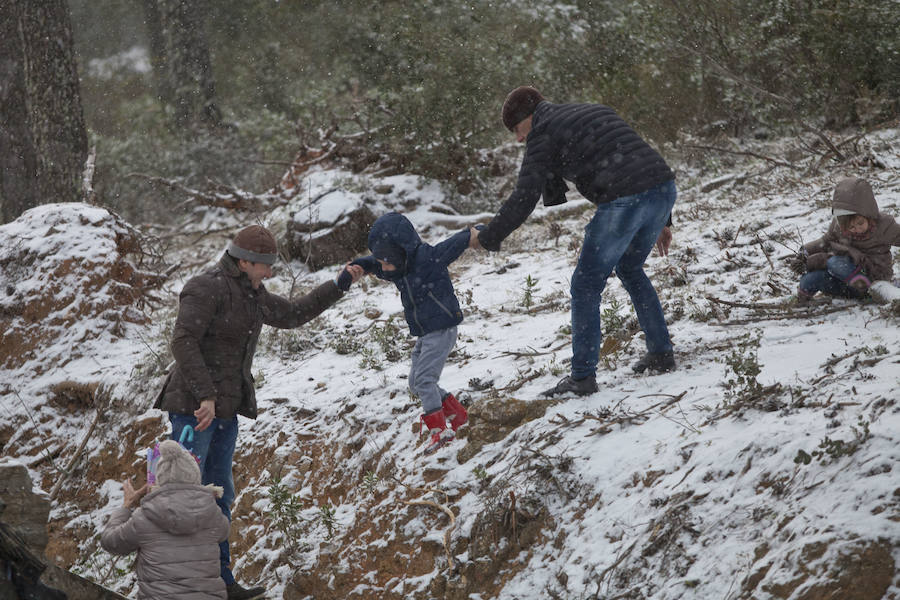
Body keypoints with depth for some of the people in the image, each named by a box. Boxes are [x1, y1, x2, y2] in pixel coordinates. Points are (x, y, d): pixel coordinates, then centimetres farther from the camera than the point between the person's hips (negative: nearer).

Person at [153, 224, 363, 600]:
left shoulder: (251, 295, 15)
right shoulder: (207, 288, -13)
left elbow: (292, 315, 29)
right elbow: (183, 343, -22)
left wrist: (340, 285, 26)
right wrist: (205, 396, -26)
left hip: (225, 409, 9)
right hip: (194, 405, -9)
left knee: (217, 495, 11)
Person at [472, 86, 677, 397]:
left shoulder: (543, 134, 6)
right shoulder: (597, 112, 29)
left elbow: (523, 198, -3)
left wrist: (488, 239, 5)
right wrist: (661, 221, 32)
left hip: (623, 202, -8)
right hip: (664, 189, 8)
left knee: (586, 286, 6)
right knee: (630, 269, 29)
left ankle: (582, 377, 5)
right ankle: (661, 354, 30)